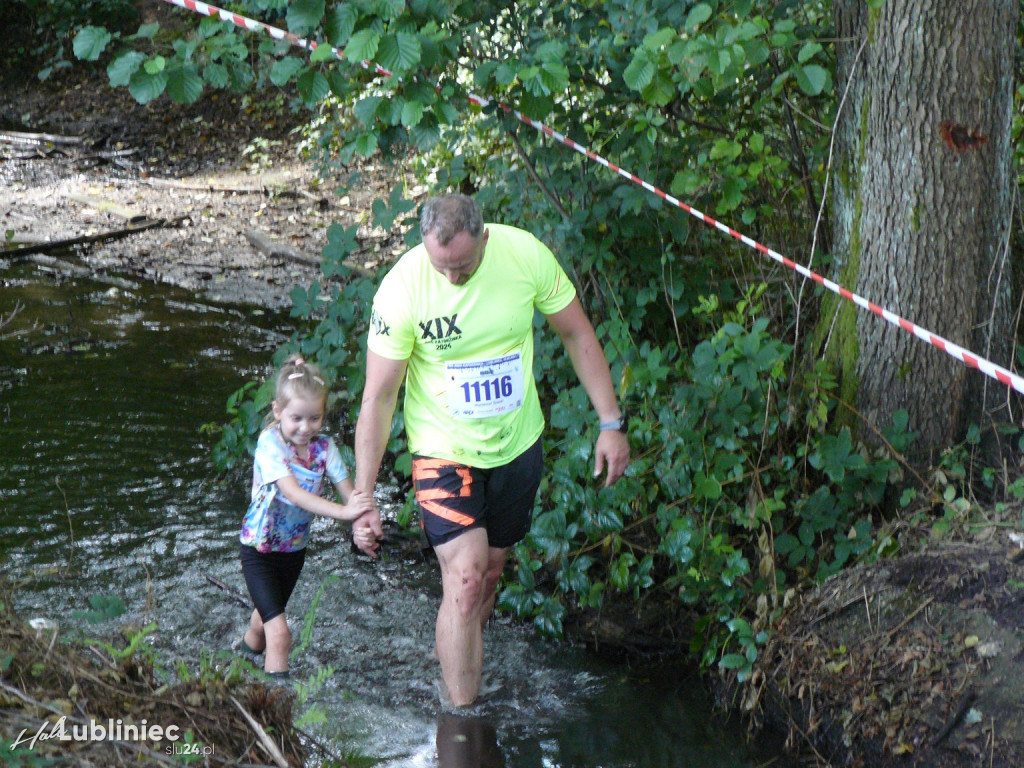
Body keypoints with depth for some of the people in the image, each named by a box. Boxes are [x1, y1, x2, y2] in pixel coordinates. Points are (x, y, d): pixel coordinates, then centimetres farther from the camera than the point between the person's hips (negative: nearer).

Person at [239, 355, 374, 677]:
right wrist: (343, 512, -47)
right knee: (279, 632, -18)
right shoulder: (270, 444, -23)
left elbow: (349, 491, -17)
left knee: (265, 619, 25)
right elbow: (293, 493, -36)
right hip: (260, 550, -6)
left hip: (294, 549, 6)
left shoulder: (324, 447, -8)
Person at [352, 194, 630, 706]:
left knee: (491, 571, 16)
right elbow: (377, 398, -16)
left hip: (517, 444, 3)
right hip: (444, 451, -3)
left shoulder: (526, 255, -17)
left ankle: (462, 665, 38)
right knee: (465, 580, -14)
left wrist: (611, 424, -2)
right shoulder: (402, 289, -24)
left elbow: (578, 336, -2)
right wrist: (363, 499, -16)